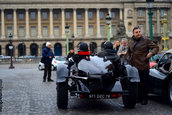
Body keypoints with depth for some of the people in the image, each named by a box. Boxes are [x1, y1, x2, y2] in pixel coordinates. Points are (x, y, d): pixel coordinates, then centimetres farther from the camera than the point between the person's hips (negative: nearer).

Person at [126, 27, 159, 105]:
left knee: (144, 84, -1)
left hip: (144, 67, -4)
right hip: (134, 67, 4)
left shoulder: (146, 41, -2)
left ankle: (144, 99, 9)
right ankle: (138, 98, 21)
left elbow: (156, 47, 0)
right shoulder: (131, 42, 12)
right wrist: (128, 59, 11)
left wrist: (151, 53, -19)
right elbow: (128, 52, 27)